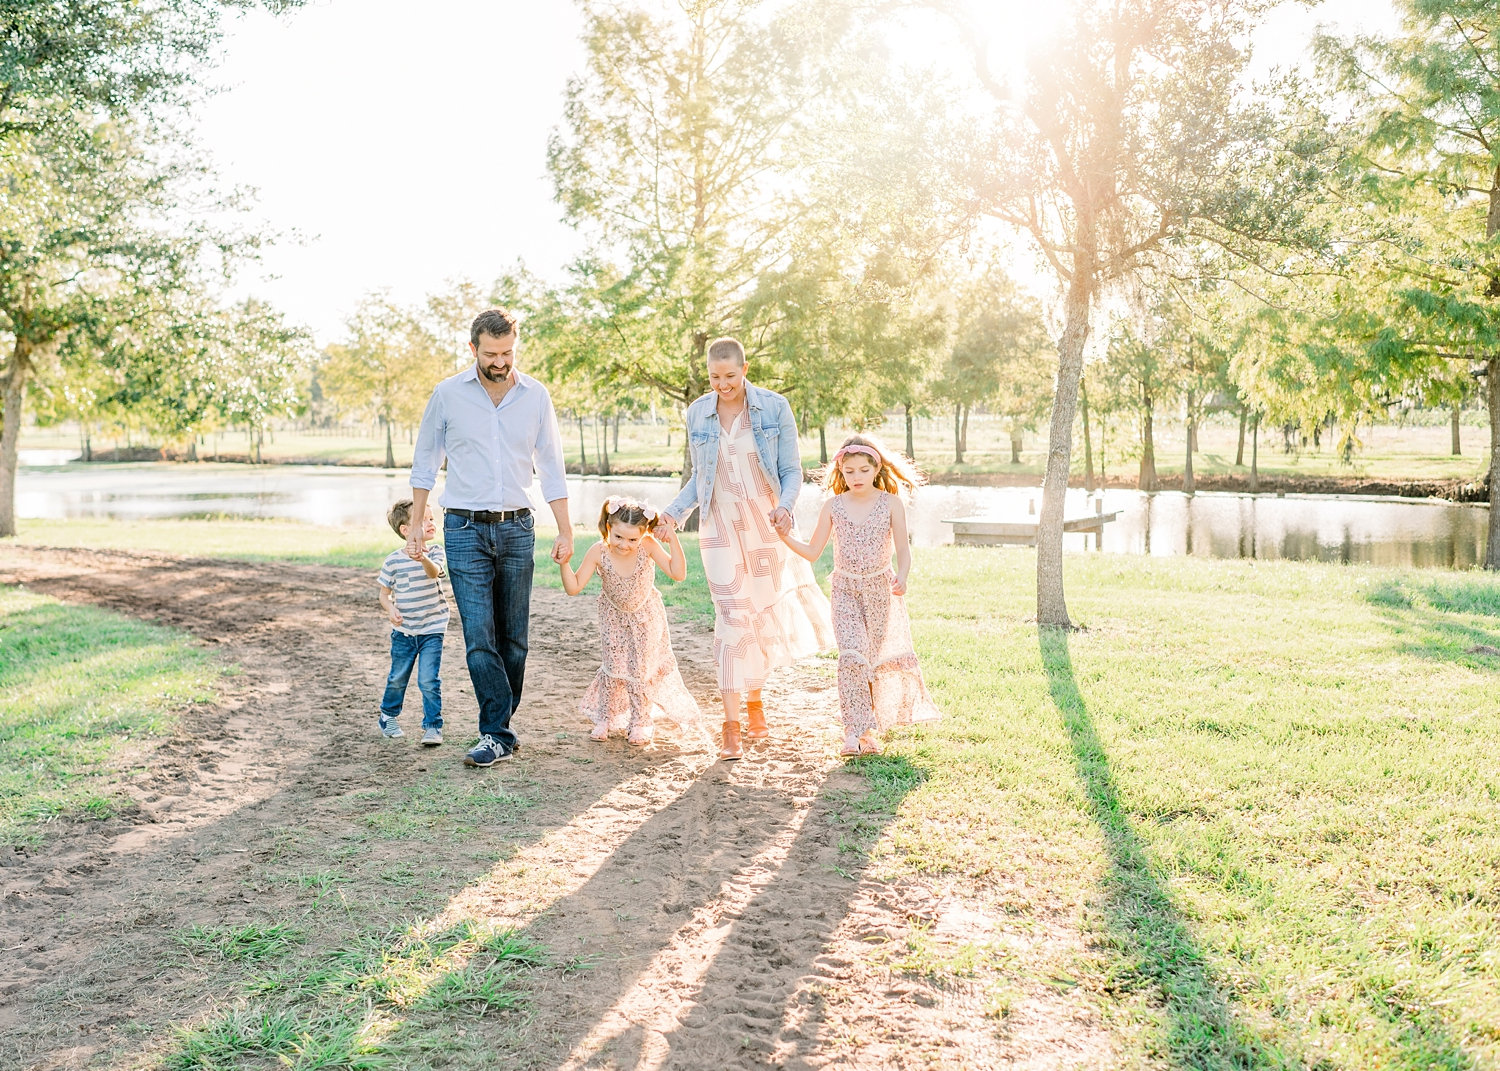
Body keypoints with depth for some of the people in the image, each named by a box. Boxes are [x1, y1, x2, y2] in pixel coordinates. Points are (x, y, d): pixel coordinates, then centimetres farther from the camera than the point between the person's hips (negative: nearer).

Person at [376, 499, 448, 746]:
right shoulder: (393, 561, -6)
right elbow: (384, 593, 4)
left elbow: (434, 572, -28)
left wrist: (423, 559, -49)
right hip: (403, 631, 1)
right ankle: (388, 716, 38)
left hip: (432, 629, -1)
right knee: (397, 679, 14)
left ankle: (433, 726, 5)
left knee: (429, 680, -8)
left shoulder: (435, 552, -5)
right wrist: (390, 610, -17)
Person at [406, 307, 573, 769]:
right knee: (480, 636, -9)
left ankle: (497, 729, 19)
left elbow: (551, 468, 7)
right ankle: (499, 734, -5)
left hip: (517, 528, 2)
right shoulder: (448, 394, -1)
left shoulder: (536, 396, 3)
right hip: (465, 528, -2)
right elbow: (425, 461, 8)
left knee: (513, 638, 6)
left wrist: (565, 531, 3)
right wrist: (417, 524, 6)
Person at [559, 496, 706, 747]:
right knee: (614, 667, 2)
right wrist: (564, 564, -40)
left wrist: (673, 541, -39)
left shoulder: (648, 546, -29)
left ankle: (640, 722, 21)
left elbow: (678, 574, -32)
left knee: (641, 669, 4)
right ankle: (605, 717, 24)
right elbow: (574, 587, -25)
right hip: (614, 618, 0)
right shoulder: (598, 552, -29)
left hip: (646, 617, 0)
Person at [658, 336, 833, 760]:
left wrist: (785, 506, -21)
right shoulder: (697, 413, 2)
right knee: (732, 619, -9)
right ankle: (731, 728, -8)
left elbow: (791, 471, -2)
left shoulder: (774, 407, -5)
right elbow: (699, 478, 11)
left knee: (762, 616, 10)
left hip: (765, 524, 0)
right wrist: (674, 511, -3)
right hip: (720, 526, 0)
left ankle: (755, 702, 33)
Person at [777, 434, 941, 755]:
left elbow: (903, 549, -4)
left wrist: (902, 577, -24)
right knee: (851, 655, -16)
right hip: (846, 590, 0)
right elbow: (812, 551, 5)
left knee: (876, 656, 8)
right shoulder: (833, 506, 1)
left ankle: (867, 727, 25)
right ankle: (856, 731, -14)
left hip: (881, 589, 0)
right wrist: (785, 537, -12)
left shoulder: (891, 503, -3)